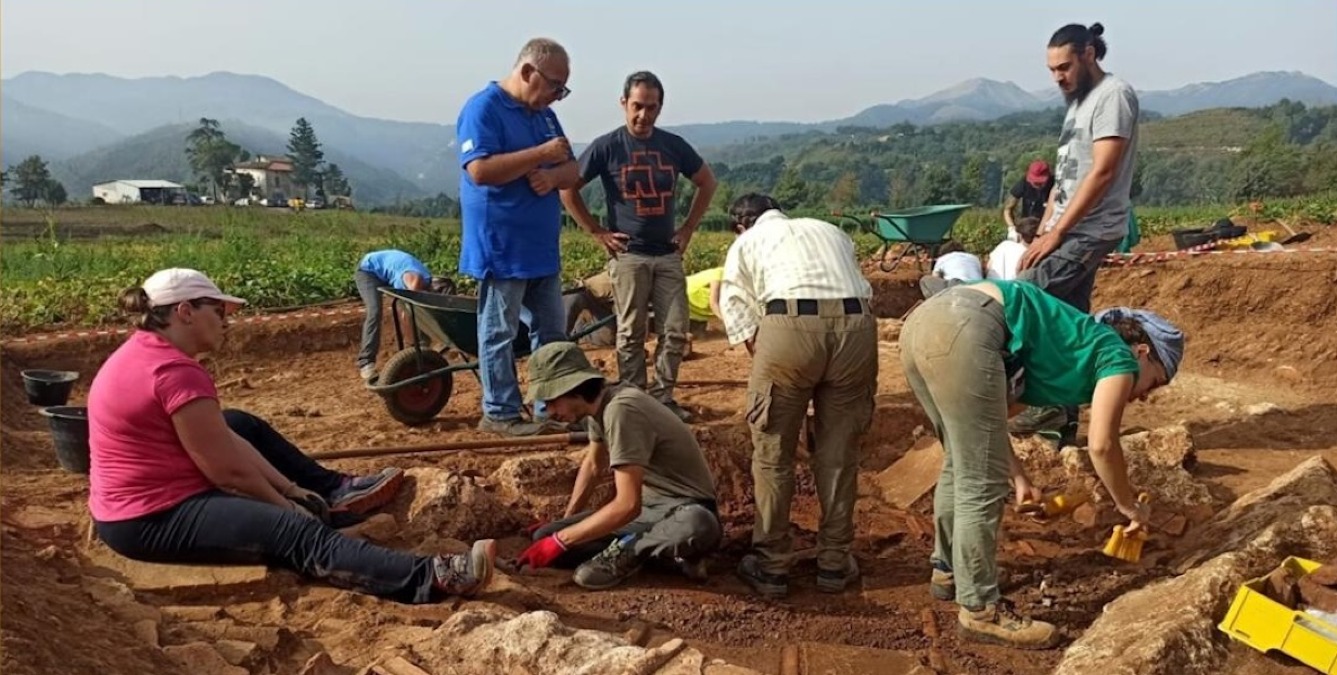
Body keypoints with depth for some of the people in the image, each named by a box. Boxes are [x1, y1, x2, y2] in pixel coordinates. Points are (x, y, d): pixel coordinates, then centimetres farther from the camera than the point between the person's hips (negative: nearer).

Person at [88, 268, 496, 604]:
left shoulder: (146, 352, 9)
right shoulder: (176, 372, -22)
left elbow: (226, 440, 8)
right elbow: (229, 471, -19)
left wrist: (293, 491, 6)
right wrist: (290, 505, -4)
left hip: (136, 505, 11)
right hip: (153, 520, -11)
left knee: (242, 426, 23)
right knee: (297, 533, -24)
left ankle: (332, 491, 30)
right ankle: (430, 578, -37)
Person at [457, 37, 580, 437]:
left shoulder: (545, 115, 14)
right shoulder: (483, 108, -11)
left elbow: (572, 171, 14)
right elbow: (480, 170, -24)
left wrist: (552, 176, -10)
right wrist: (542, 154, -20)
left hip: (543, 248, 9)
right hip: (501, 249, -8)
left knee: (552, 332, 12)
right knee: (499, 334, 1)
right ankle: (500, 414, 10)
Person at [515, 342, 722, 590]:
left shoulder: (620, 411, -27)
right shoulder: (598, 404, -1)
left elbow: (628, 505, -30)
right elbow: (593, 465, 19)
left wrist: (561, 539, -23)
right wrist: (564, 523, 22)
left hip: (686, 511, -8)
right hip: (647, 507, 8)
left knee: (699, 527, -45)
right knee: (544, 538, -6)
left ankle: (628, 551, -16)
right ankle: (664, 549, -5)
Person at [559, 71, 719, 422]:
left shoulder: (673, 144, 4)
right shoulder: (607, 146, -6)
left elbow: (707, 183, 17)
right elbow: (568, 189, 0)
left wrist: (688, 228, 9)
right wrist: (597, 232, -3)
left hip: (669, 255, 4)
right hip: (628, 256, -3)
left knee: (675, 332, 2)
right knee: (631, 334, 2)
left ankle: (662, 397, 15)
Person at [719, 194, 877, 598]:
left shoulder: (744, 244, 23)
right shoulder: (830, 231, 34)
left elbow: (738, 313, 10)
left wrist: (763, 363, 14)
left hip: (789, 326, -3)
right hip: (856, 325, 4)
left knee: (772, 454, 10)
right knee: (839, 454, 15)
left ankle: (771, 567, 17)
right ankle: (834, 564, 24)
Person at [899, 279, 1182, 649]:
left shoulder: (1077, 343, 34)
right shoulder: (1117, 355, 13)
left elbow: (983, 417, 33)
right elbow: (1101, 446, 5)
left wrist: (1018, 476, 34)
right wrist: (1129, 505, 21)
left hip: (923, 321, 10)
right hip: (963, 330, -10)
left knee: (962, 465, 24)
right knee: (982, 482, 0)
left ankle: (947, 570, 39)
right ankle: (980, 609, 9)